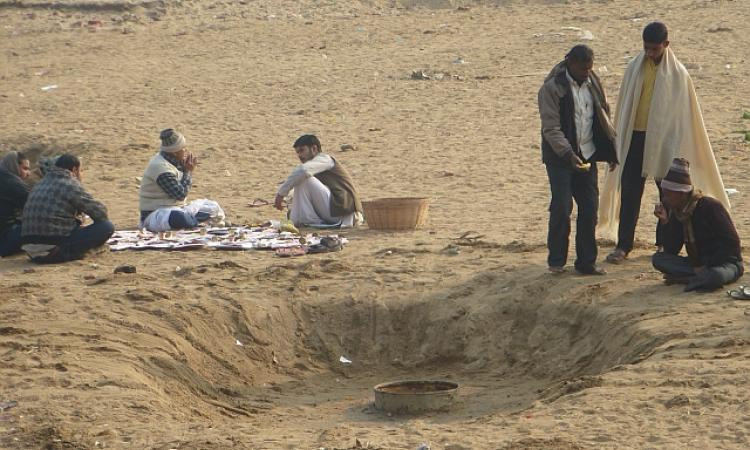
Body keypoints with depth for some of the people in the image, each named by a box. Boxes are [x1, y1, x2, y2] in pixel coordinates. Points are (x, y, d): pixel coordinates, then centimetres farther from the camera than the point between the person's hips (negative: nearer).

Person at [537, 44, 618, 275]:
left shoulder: (592, 82, 6)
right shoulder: (552, 88, -13)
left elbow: (604, 116, 16)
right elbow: (551, 128, -17)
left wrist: (610, 150, 10)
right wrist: (569, 155, -26)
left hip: (587, 155, 5)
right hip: (560, 158, -5)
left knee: (589, 209, 4)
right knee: (561, 208, -8)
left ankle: (586, 261, 13)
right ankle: (556, 261, 7)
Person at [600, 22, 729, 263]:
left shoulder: (678, 74, -5)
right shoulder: (635, 68, 2)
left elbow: (685, 114, -2)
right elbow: (623, 106, 8)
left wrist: (679, 148, -3)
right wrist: (620, 139, 7)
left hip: (665, 139, -2)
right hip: (635, 138, 2)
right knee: (629, 191, -1)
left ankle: (665, 242, 20)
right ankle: (623, 245, 1)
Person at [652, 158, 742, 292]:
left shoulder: (710, 206, -16)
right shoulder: (676, 212, 3)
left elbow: (732, 243, -17)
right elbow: (671, 250, 1)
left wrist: (706, 265, -20)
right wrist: (665, 222, -11)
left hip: (725, 262, -7)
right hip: (696, 263, 7)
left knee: (715, 276, -42)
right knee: (658, 259, -14)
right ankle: (700, 276, -20)